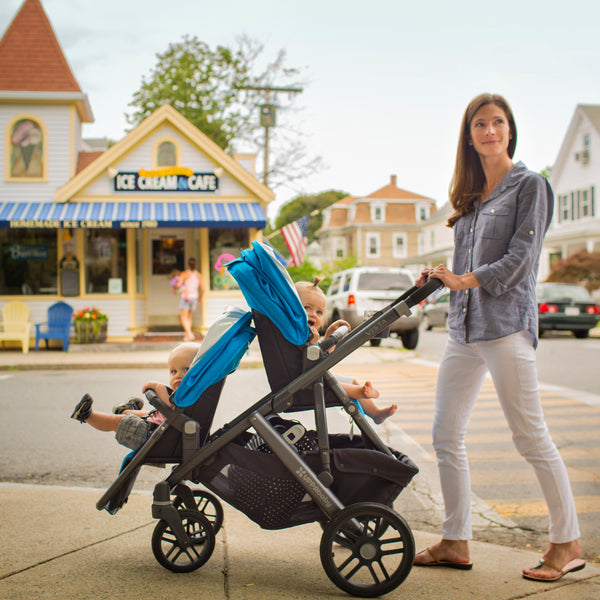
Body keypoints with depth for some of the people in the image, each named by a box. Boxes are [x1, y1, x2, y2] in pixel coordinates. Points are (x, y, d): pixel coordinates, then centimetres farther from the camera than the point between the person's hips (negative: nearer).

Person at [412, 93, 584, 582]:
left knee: (530, 436, -4)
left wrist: (466, 279, -14)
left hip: (506, 325, -7)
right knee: (446, 435, 6)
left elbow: (519, 257, -10)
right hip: (464, 326, 7)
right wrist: (439, 277, 3)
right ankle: (456, 542, 15)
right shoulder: (470, 193, 19)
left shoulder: (529, 185, 0)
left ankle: (567, 543, 11)